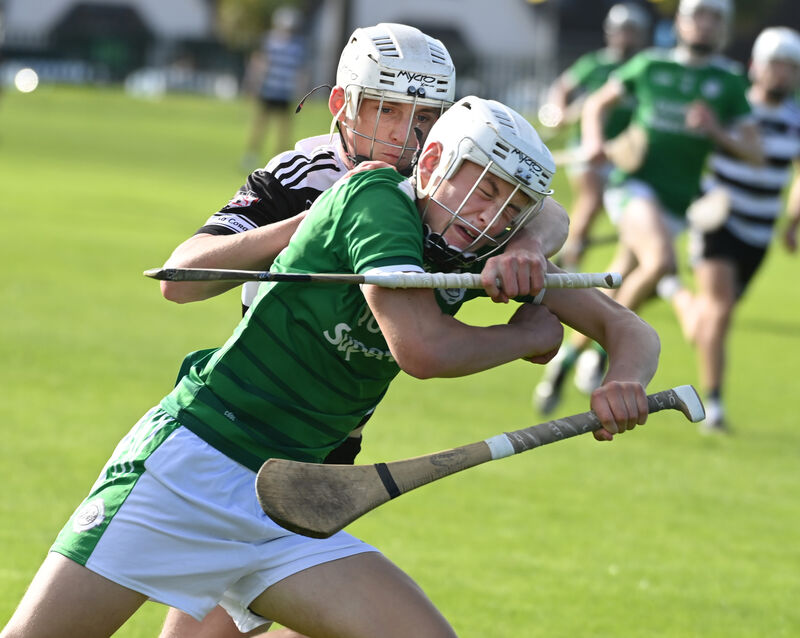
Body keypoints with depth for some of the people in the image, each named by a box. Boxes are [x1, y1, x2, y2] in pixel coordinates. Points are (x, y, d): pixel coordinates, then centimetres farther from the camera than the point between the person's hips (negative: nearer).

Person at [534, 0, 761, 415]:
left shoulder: (730, 82, 6)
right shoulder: (650, 65, 6)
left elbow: (754, 153, 3)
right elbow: (597, 104, 18)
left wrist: (716, 132, -16)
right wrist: (593, 139, -3)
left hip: (677, 204, 3)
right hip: (634, 183, -3)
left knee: (618, 294, 8)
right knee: (661, 261, -31)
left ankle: (566, 358, 30)